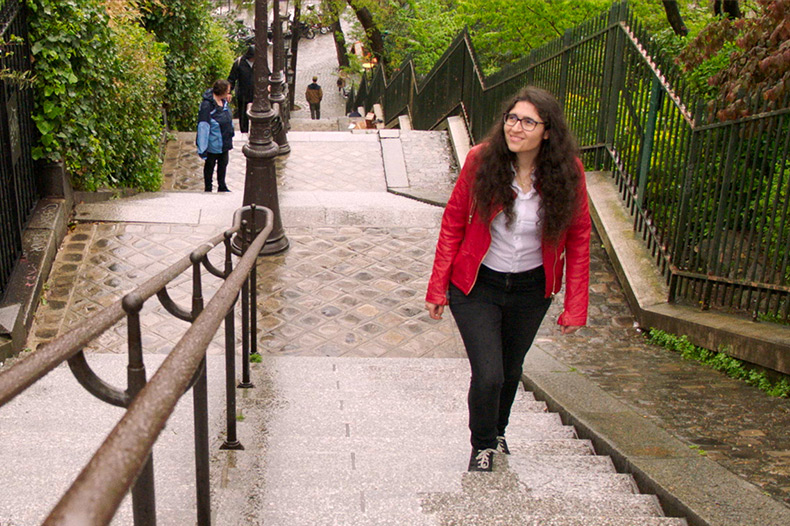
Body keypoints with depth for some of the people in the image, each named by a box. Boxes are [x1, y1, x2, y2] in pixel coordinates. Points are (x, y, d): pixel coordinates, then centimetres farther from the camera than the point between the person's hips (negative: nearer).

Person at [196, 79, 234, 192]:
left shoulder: (224, 100, -4)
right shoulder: (207, 105, -28)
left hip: (224, 142, 7)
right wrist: (202, 149, -26)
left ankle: (222, 186, 42)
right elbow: (203, 127, -27)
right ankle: (208, 189, 33)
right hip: (213, 144, -7)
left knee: (223, 163, 22)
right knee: (210, 166, 14)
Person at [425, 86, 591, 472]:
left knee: (511, 369, 20)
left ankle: (497, 431, 51)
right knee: (488, 375, -7)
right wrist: (437, 288, -7)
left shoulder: (567, 172, -13)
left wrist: (575, 307, -6)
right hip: (477, 285, -2)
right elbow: (453, 223, -7)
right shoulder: (481, 160, -16)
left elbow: (578, 240, -4)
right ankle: (483, 445, 25)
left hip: (531, 289, 2)